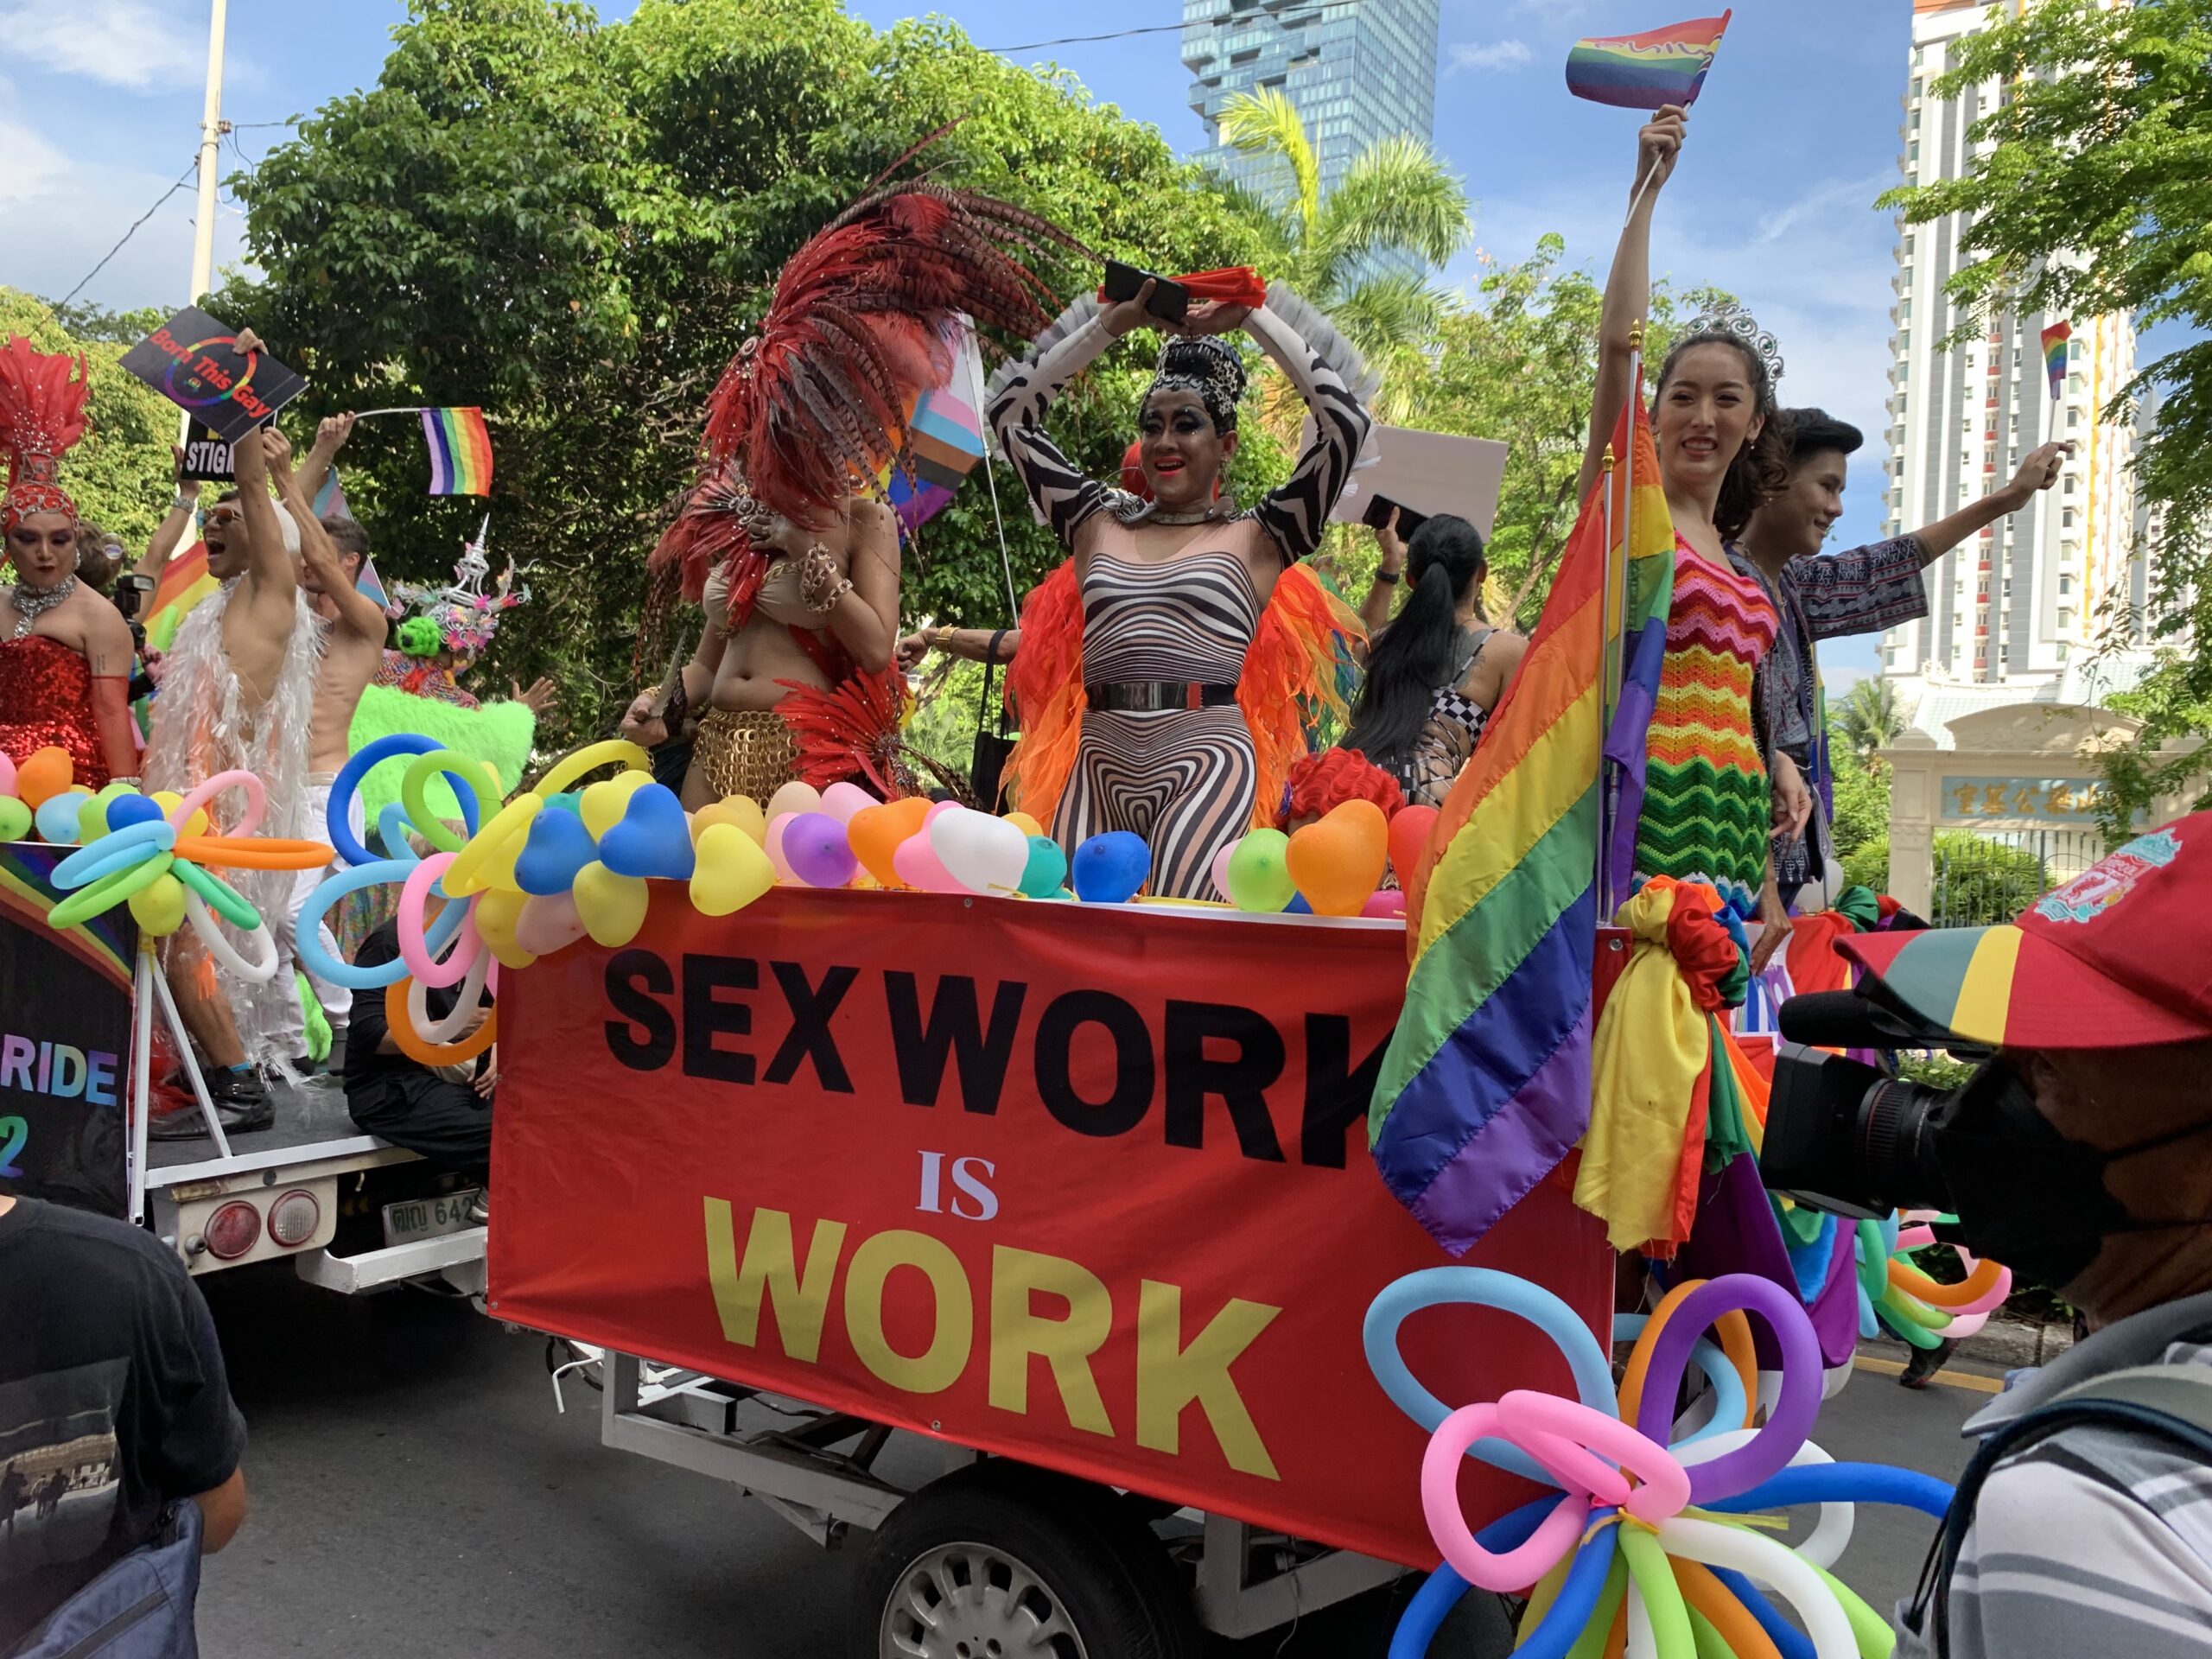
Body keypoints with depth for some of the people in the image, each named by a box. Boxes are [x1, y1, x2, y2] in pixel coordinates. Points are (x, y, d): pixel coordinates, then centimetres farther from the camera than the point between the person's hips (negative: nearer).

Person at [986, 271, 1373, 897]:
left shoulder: (1257, 538, 10)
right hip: (1097, 759, 3)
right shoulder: (1098, 523, 18)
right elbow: (1009, 412, 18)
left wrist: (1254, 316, 9)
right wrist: (1110, 323, 14)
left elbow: (1346, 418, 3)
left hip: (1208, 757, -3)